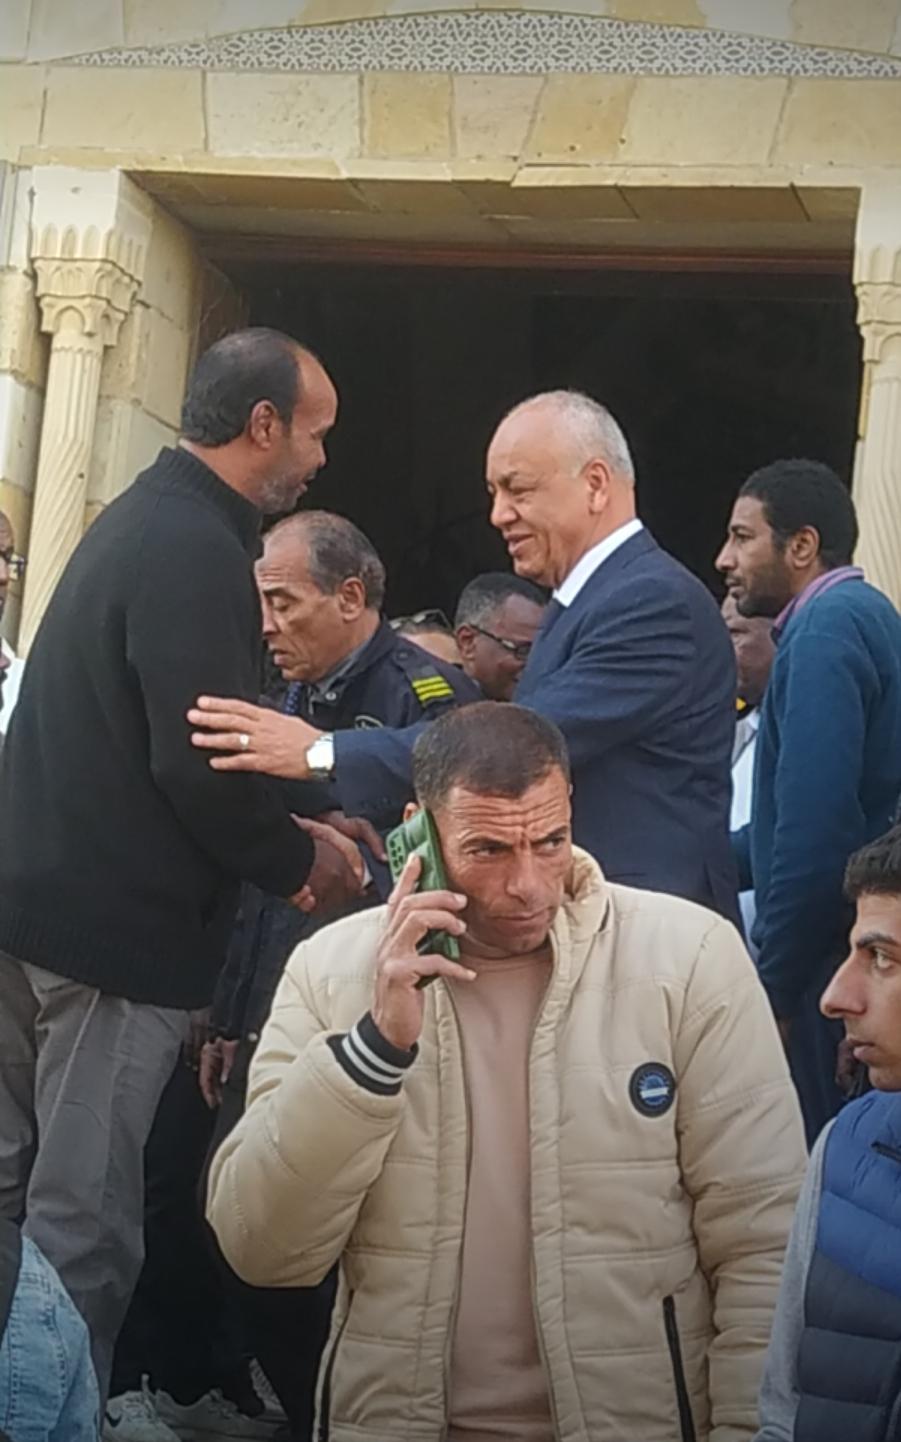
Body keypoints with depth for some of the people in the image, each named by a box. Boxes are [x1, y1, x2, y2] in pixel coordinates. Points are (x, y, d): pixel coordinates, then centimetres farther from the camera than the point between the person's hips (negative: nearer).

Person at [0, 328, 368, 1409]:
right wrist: (298, 860, -6)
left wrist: (286, 835, 13)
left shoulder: (142, 518, 14)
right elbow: (200, 761, -23)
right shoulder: (197, 548, -17)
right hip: (118, 917, -10)